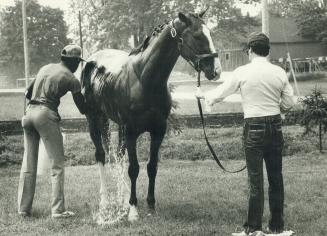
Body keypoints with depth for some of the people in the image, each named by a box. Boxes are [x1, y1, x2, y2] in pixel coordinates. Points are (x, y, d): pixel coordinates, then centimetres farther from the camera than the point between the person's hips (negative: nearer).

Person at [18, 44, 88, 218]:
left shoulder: (45, 68, 18)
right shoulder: (71, 79, -1)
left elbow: (28, 93, 23)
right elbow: (83, 109, 5)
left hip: (29, 112, 7)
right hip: (46, 114, -7)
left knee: (28, 164, 11)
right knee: (57, 164, 1)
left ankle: (24, 208, 15)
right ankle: (58, 210, -2)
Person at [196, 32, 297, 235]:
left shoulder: (242, 72, -8)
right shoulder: (280, 72, 0)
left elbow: (219, 94, 2)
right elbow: (289, 103, 4)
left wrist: (203, 95, 22)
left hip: (254, 128, -3)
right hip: (276, 126, 3)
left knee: (256, 179, 2)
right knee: (276, 177, 10)